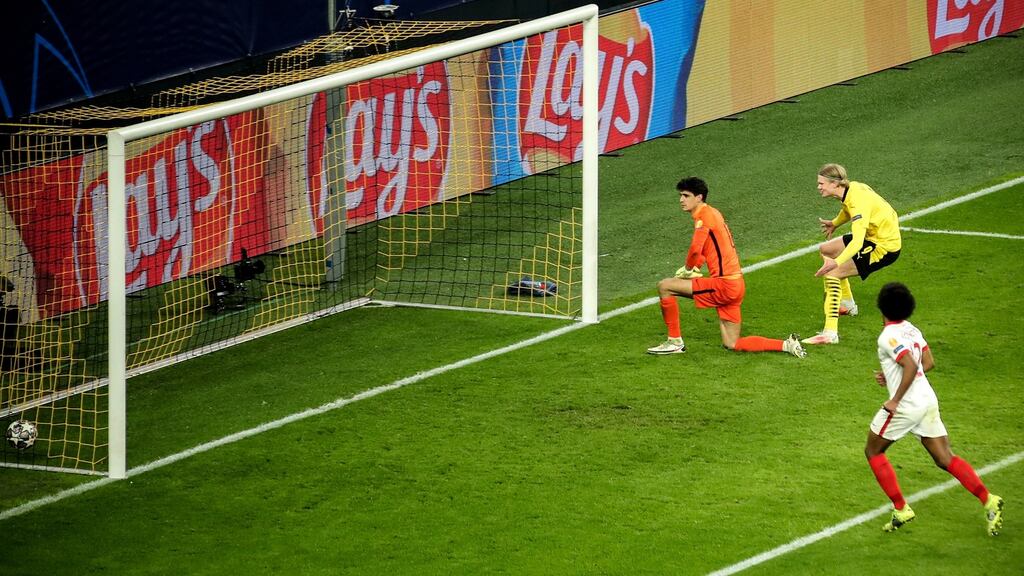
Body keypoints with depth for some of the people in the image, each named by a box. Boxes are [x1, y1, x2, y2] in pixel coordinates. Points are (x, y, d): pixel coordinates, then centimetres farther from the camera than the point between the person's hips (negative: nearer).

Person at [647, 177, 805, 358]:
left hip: (724, 285, -10)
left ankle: (675, 341, 0)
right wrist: (694, 268, 12)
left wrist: (688, 268, -5)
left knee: (665, 286, -8)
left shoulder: (704, 215, -12)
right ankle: (787, 345, 9)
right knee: (732, 344, 13)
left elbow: (695, 250, -25)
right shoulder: (713, 213, 18)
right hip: (736, 286, 10)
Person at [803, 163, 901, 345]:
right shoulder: (852, 187, -4)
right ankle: (848, 305, 35)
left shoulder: (858, 203, -31)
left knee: (832, 274, -20)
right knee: (825, 249, 22)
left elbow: (857, 241, -44)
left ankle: (830, 333, -26)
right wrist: (835, 223, 29)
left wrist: (836, 262, -54)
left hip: (885, 247, -10)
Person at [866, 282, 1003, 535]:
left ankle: (900, 509, 9)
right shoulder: (911, 330, 11)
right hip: (928, 400, 8)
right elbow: (928, 363, 17)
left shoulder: (888, 337, -15)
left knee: (873, 451, 13)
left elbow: (911, 366, -27)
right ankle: (988, 501, -7)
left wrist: (895, 400, -22)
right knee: (945, 458, 7)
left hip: (905, 407, -8)